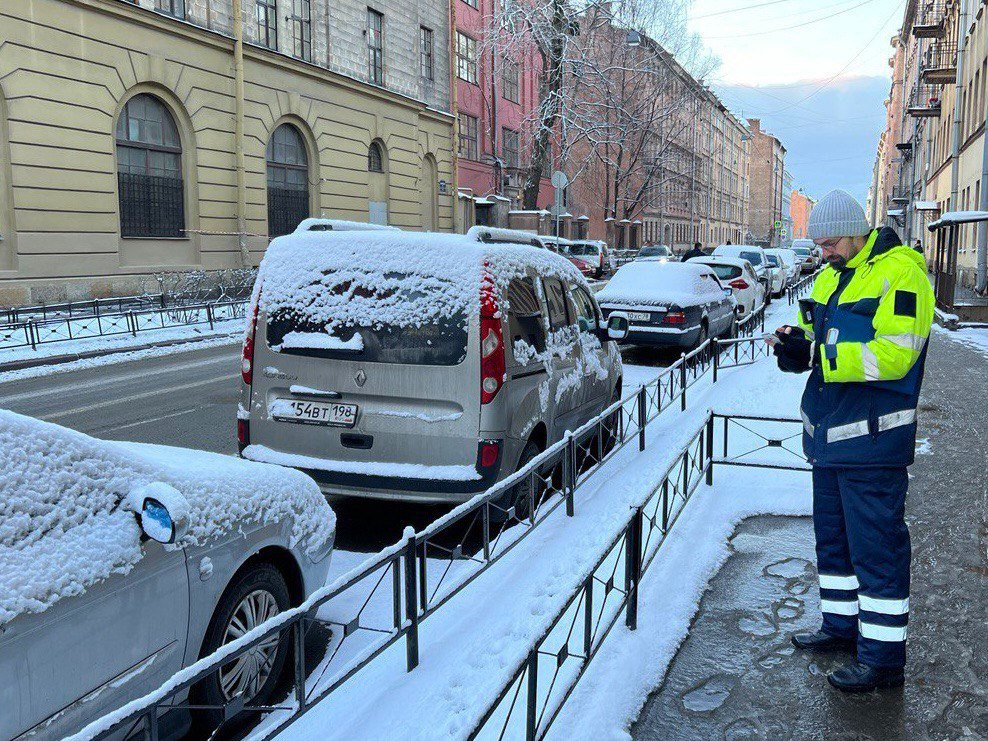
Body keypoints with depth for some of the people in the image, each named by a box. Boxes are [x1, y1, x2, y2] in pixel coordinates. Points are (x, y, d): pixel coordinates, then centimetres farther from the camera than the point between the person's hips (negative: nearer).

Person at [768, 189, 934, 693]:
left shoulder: (900, 274, -13)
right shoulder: (830, 277, 14)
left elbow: (892, 355, -24)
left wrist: (818, 353, -28)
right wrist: (795, 347, -4)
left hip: (872, 439, -9)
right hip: (829, 434, 9)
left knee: (876, 547, -2)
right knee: (833, 537, 18)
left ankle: (884, 656, 8)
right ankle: (842, 625, 34)